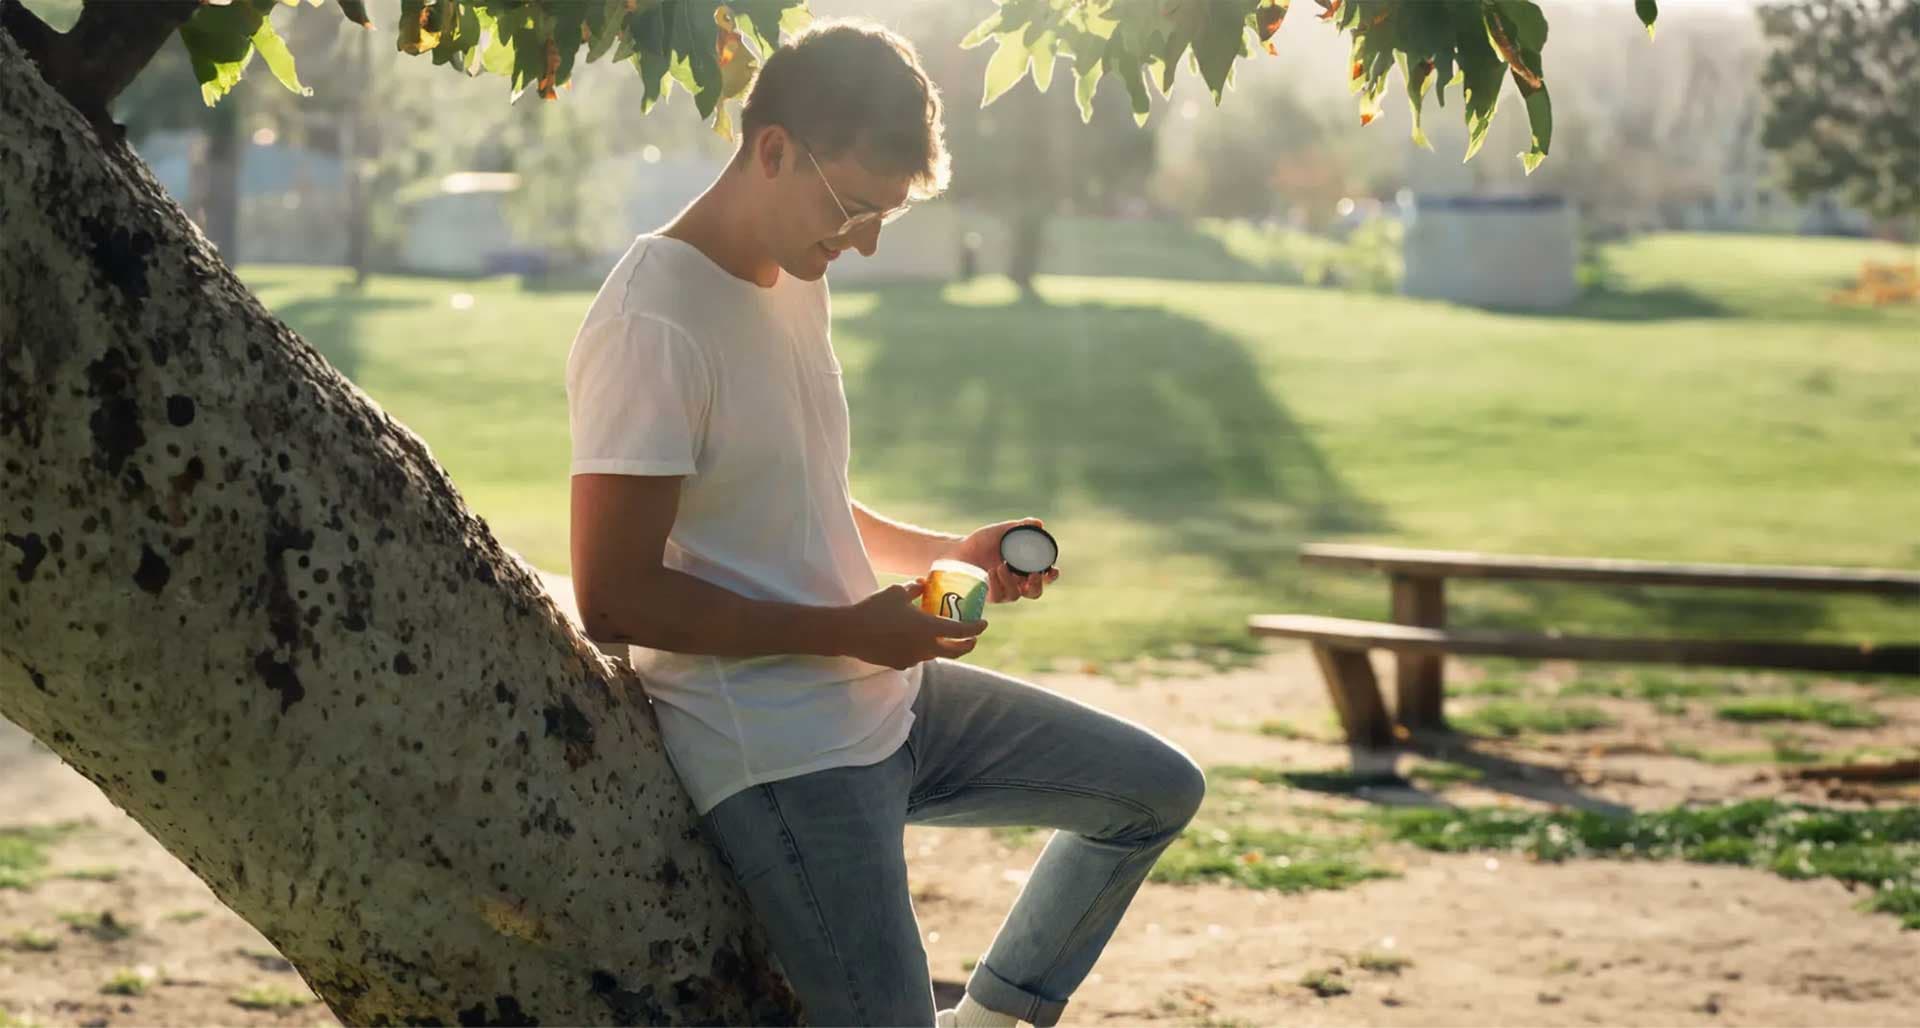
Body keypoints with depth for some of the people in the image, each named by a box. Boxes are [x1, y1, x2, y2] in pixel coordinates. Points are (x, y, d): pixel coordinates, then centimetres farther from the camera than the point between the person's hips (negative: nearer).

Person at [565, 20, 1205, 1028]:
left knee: (1157, 789, 13)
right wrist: (850, 630, -20)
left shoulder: (798, 284, 11)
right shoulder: (652, 329, -20)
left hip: (882, 698, 9)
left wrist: (948, 552, 6)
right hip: (776, 753, -9)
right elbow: (613, 597, -22)